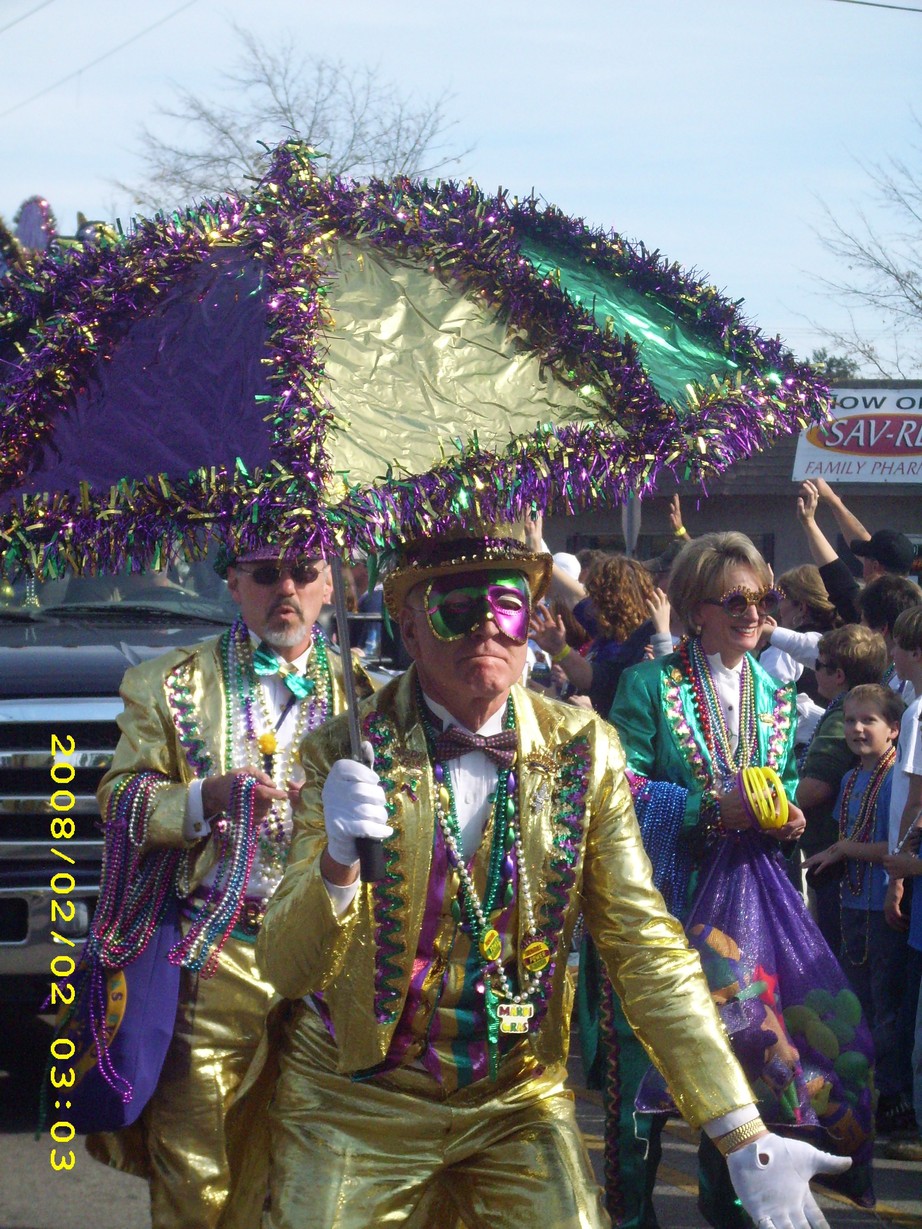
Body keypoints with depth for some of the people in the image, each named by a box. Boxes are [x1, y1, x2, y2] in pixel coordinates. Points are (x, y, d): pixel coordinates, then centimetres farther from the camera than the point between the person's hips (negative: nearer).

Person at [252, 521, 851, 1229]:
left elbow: (648, 950, -8)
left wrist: (746, 1141, -17)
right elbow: (287, 969, -15)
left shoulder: (584, 752, -6)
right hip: (358, 1100, -1)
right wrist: (337, 858, -37)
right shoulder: (345, 753, -12)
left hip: (521, 1102, 1)